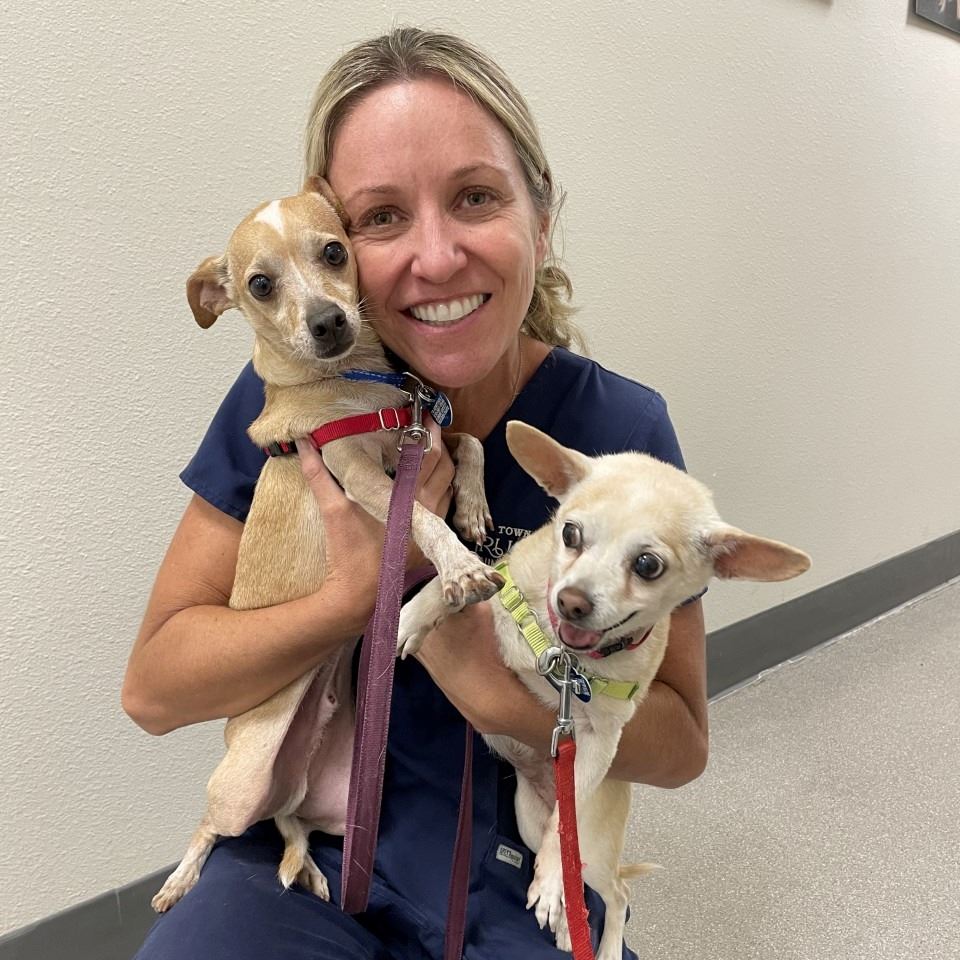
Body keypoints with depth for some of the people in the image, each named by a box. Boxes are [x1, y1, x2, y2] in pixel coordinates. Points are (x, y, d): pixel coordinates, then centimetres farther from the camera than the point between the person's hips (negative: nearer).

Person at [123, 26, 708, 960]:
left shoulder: (620, 429, -15)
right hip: (305, 848, 0)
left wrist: (498, 688, -27)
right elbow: (152, 687, -11)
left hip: (513, 874, 1)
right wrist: (357, 594, -26)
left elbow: (681, 744, -9)